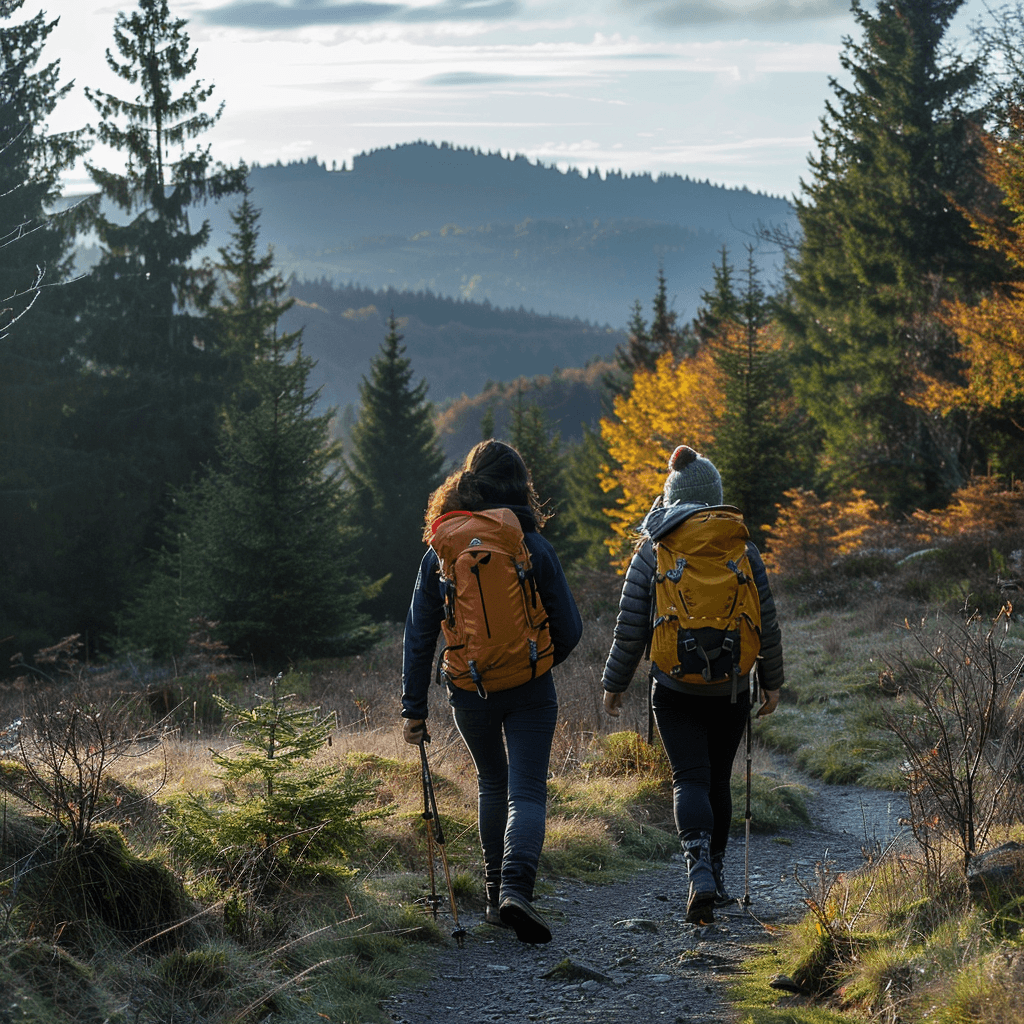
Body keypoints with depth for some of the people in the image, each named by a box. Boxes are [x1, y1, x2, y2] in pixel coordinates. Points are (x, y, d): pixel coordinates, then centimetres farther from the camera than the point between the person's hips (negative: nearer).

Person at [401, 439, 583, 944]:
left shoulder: (440, 554, -2)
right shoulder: (535, 550, -8)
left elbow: (419, 635, -1)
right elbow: (568, 630, -4)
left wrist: (414, 707, 4)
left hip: (468, 694, 3)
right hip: (529, 693, -3)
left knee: (492, 784, 22)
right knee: (527, 793, -1)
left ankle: (496, 896, 24)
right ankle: (516, 886, -24)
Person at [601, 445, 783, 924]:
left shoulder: (652, 549, -4)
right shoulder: (740, 546, 0)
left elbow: (630, 625, -4)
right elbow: (767, 622, 2)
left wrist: (615, 682, 7)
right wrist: (771, 681, 14)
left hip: (675, 688, -2)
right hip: (730, 688, 2)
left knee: (690, 780, -2)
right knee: (718, 779, 16)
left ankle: (699, 868, -25)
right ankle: (716, 877, 25)